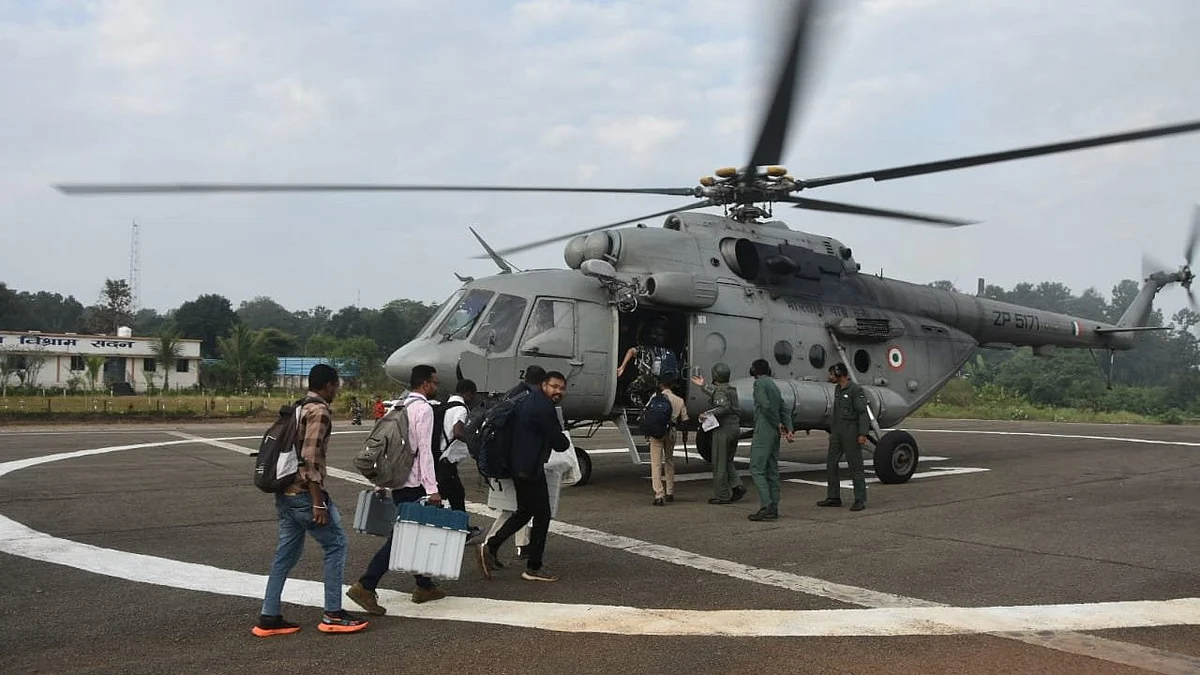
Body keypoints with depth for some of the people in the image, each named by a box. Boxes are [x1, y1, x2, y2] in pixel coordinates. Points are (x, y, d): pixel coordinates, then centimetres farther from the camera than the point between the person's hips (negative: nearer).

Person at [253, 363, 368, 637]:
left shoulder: (297, 409, 17)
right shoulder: (319, 411, -13)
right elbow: (310, 458, -21)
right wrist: (318, 502, -21)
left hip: (285, 493, 9)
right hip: (304, 493, -9)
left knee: (288, 551, 13)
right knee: (335, 544, 1)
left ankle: (269, 617, 15)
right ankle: (333, 614, 3)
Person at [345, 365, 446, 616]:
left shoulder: (400, 406, 14)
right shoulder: (423, 408, -12)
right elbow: (425, 450, -18)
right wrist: (432, 489, -18)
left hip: (397, 480, 9)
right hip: (413, 483, -9)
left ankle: (424, 586, 25)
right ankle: (365, 586, -11)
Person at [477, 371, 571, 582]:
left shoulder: (530, 400, 13)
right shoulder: (544, 408, -19)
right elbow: (560, 443, -16)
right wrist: (565, 440, 7)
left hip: (519, 466, 10)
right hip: (530, 468, -10)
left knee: (525, 511, 21)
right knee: (542, 515, 1)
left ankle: (490, 547, 15)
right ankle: (533, 568, 9)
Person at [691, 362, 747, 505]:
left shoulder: (721, 391, -14)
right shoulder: (731, 389, 15)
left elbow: (724, 407, -31)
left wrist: (708, 414, -28)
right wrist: (703, 386, 41)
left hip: (723, 429, -9)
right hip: (734, 428, 9)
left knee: (719, 463, 0)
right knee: (727, 461, 17)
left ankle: (722, 495, 3)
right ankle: (737, 486, 1)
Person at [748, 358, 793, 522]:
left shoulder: (759, 383, -7)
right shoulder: (774, 385, 20)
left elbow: (766, 405, -19)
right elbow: (784, 409, 12)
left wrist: (778, 424, -8)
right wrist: (789, 429, 3)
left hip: (764, 432, -9)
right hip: (775, 434, 9)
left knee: (757, 468, -9)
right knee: (772, 470, 9)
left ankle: (767, 506, -17)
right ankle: (773, 509, 10)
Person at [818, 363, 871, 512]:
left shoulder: (855, 390, -11)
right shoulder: (837, 389, 14)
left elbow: (863, 413, -16)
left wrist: (863, 434, -22)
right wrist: (832, 431, 21)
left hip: (851, 432, -8)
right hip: (837, 432, 8)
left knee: (855, 466, -3)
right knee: (831, 463, 7)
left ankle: (860, 500, 3)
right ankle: (833, 497, 14)